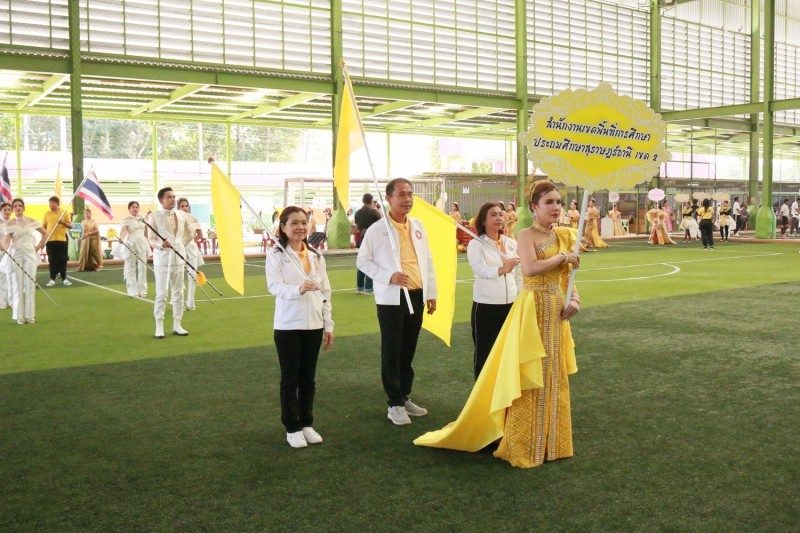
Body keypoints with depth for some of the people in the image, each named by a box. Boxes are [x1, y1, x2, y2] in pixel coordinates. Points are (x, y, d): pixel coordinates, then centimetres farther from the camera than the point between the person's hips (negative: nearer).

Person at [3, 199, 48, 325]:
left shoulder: (31, 221, 4)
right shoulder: (10, 223, -2)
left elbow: (45, 234, 13)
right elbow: (7, 240, -10)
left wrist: (38, 247, 5)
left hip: (30, 255, 1)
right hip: (16, 255, -1)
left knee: (30, 285, 1)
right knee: (18, 286, 1)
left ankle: (30, 315, 7)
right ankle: (19, 316, 7)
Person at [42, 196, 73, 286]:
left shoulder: (65, 212, 2)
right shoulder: (47, 214, 7)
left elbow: (70, 225, 3)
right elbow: (43, 227, 10)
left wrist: (64, 222, -17)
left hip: (62, 240, -1)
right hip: (50, 240, 1)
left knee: (62, 260, 1)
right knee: (52, 260, 3)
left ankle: (64, 278, 8)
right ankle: (52, 279, 8)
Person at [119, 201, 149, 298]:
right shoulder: (126, 220, -5)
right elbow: (123, 230, -21)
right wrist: (121, 239, -40)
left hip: (142, 244, 5)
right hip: (130, 245, -4)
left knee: (142, 267, 5)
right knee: (131, 268, 0)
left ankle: (142, 290, 12)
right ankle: (133, 291, 7)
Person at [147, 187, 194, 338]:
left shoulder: (182, 215, 6)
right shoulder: (154, 216, -8)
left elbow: (190, 234, 19)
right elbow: (151, 239, -8)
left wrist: (180, 244, 8)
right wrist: (161, 244, -25)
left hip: (178, 258, 5)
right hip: (162, 259, -5)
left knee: (178, 293, 10)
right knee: (161, 295, -1)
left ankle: (177, 325, 19)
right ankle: (159, 327, 7)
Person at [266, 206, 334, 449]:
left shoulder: (316, 256, 9)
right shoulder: (276, 254, -6)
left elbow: (326, 292, 11)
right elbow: (274, 286, -19)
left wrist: (328, 325, 8)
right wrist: (298, 289, -38)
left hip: (314, 326, 4)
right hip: (288, 326, -4)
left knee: (308, 378, 13)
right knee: (290, 379, 5)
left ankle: (306, 424, 25)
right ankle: (292, 428, 17)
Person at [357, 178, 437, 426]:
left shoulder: (418, 226, 8)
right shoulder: (377, 230, -7)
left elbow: (427, 260, 13)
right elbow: (363, 261, -4)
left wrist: (431, 293, 11)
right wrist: (388, 277, -17)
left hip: (417, 296, 5)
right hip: (391, 298, -5)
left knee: (409, 350, 13)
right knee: (392, 352, 1)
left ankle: (404, 396, 26)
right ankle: (395, 404, 10)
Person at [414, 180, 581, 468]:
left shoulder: (564, 236, 11)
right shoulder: (526, 235, -9)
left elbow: (567, 276, 14)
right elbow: (530, 268, -27)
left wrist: (574, 299, -5)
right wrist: (563, 257, -15)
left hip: (556, 312, 7)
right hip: (533, 311, -7)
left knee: (553, 377, 13)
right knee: (528, 378, -2)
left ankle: (550, 439, 26)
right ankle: (522, 444, 11)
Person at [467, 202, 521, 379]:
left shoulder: (511, 243, 8)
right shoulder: (476, 244, -6)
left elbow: (519, 274, 14)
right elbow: (480, 269, -23)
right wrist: (502, 269, -40)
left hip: (511, 304, 5)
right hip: (486, 305, -5)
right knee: (484, 351, 2)